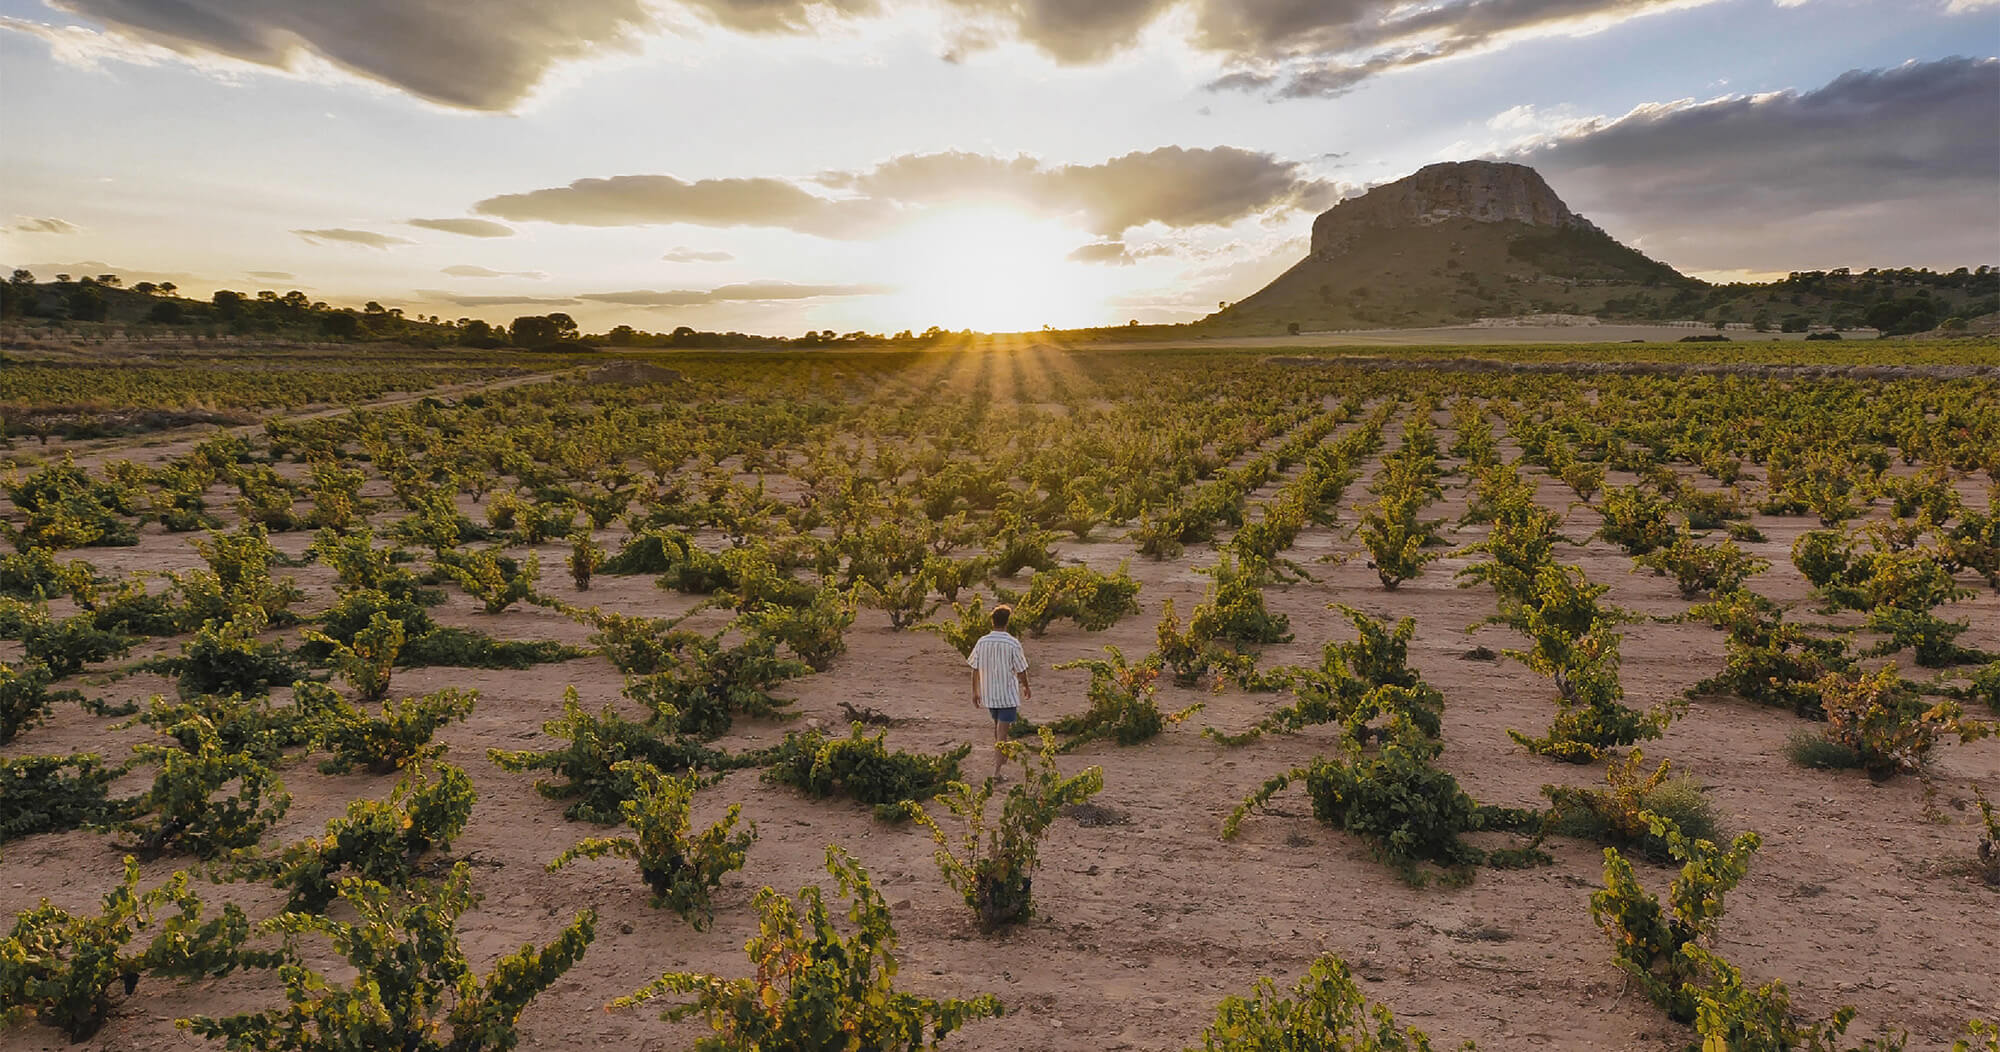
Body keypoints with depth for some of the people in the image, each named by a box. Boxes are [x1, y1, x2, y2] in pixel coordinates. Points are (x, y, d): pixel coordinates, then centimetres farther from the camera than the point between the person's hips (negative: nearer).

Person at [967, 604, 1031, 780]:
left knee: (997, 725, 25)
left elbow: (975, 669, 2)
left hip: (988, 694, 4)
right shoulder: (1013, 644, -14)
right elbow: (1021, 671, -7)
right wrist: (1026, 688, 11)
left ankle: (999, 756, 42)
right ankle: (996, 770, -5)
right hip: (1008, 694, -4)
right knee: (1002, 732, -1)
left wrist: (975, 692, 13)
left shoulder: (982, 642, -4)